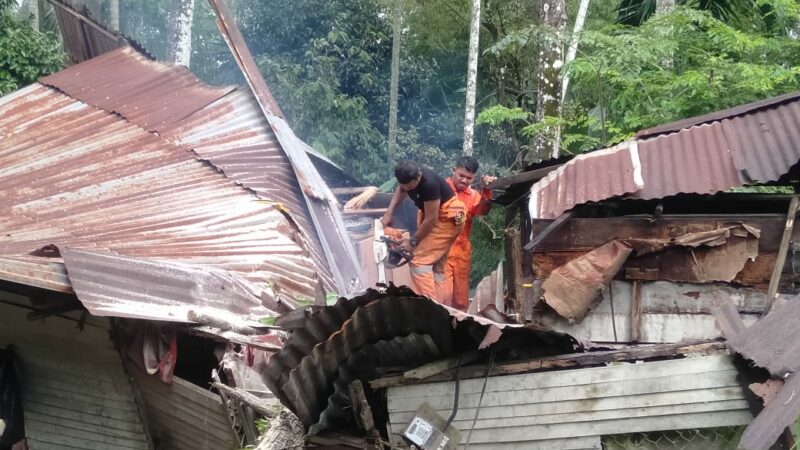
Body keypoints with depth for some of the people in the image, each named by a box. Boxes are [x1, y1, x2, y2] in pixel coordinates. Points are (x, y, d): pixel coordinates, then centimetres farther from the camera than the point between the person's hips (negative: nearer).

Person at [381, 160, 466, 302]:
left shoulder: (429, 184, -34)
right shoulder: (408, 176, -11)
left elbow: (431, 219, -26)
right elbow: (401, 190, 14)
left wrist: (413, 241, -14)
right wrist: (389, 212, 1)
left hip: (448, 218, -9)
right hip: (432, 214, 9)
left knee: (419, 260, -15)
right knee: (436, 264, 10)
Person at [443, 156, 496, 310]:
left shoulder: (473, 195, 10)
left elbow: (483, 210, -9)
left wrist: (486, 190, -26)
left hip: (462, 251, 5)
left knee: (461, 300, 12)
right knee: (444, 297, -13)